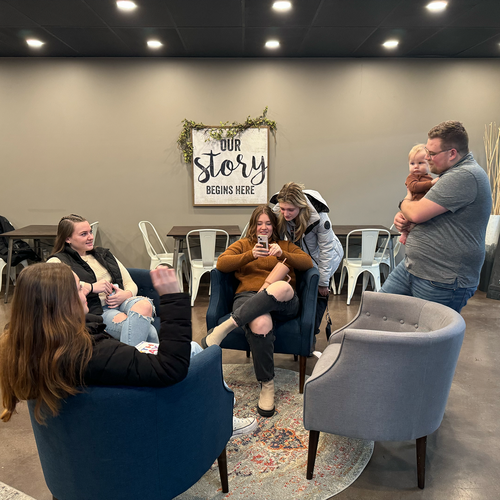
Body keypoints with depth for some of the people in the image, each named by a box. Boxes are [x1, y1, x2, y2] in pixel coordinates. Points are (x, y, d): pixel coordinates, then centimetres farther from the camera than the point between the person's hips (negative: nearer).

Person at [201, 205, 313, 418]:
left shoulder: (285, 245, 28)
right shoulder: (243, 244, 27)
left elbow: (308, 262, 9)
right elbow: (221, 263, 7)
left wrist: (282, 254, -8)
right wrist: (251, 255, -8)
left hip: (283, 304, 1)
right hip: (248, 297, -1)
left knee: (282, 288, -40)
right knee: (260, 325, -39)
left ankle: (226, 326, -40)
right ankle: (267, 385, -19)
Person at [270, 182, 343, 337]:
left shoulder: (319, 217, -35)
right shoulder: (277, 211, -26)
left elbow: (326, 249, -24)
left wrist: (323, 282, -18)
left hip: (320, 257, -3)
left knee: (319, 294, -9)